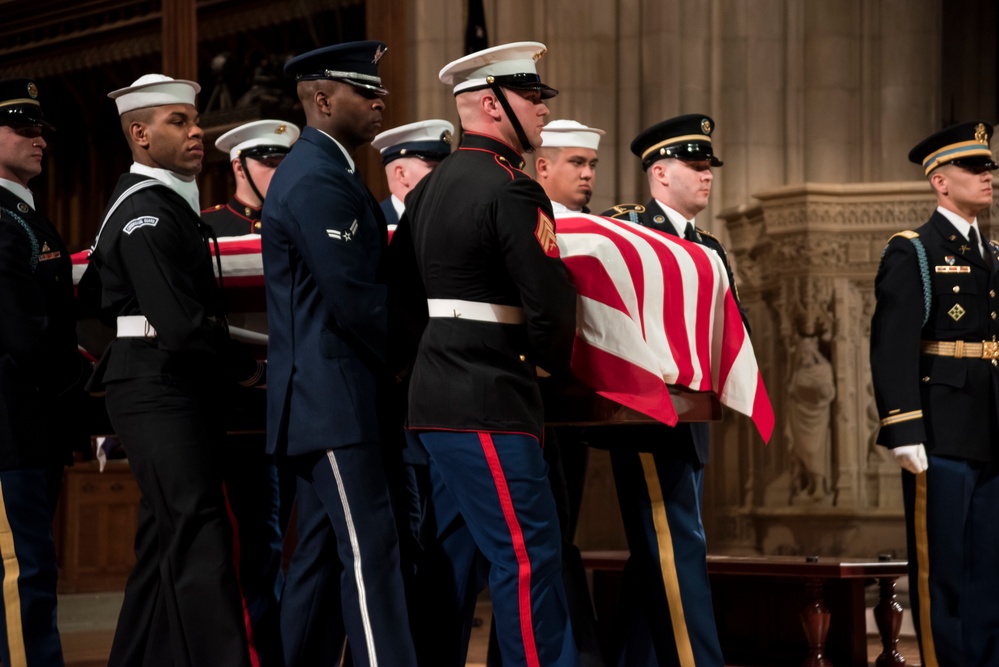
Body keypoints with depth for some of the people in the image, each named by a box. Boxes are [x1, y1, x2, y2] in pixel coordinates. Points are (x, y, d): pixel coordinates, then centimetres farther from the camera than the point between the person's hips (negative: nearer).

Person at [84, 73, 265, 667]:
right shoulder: (148, 211, -14)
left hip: (175, 392, 10)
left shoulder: (165, 203, 18)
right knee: (199, 544, -14)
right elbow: (182, 325, -23)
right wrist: (248, 369, -9)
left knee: (167, 547, 12)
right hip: (161, 391, -10)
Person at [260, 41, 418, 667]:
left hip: (324, 398, 10)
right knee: (370, 550, -14)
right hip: (335, 398, -10)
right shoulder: (320, 180, -15)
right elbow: (353, 299, -19)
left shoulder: (320, 170, 18)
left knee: (323, 552, 11)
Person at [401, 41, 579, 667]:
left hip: (437, 399, 10)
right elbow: (550, 303, -18)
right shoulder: (511, 189, -13)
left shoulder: (430, 188, 15)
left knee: (453, 559, 12)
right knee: (529, 560, -9)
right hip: (489, 405, -10)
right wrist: (555, 362, 1)